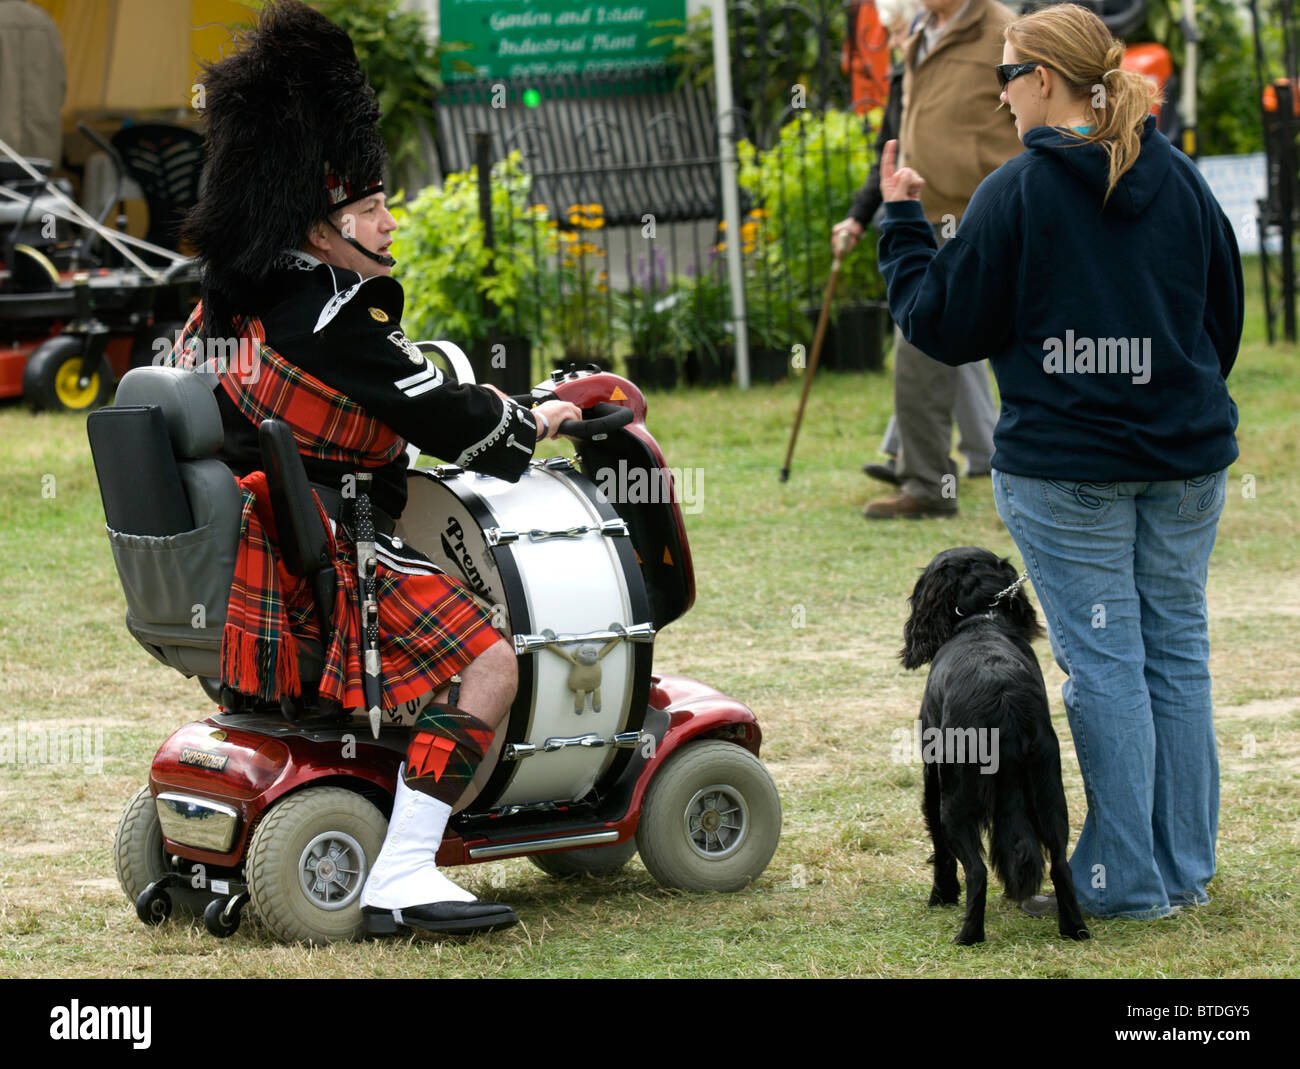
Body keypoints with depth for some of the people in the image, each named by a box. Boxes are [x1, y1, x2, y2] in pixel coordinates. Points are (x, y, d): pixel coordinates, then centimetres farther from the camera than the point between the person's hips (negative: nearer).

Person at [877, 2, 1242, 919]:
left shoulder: (1015, 194, -10)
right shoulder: (1181, 181, 5)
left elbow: (946, 326, -5)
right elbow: (1226, 317, 15)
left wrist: (902, 223, 7)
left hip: (1066, 463, -5)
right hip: (1186, 461, 5)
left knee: (1104, 658, -2)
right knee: (1177, 650, 10)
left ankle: (1125, 878, 0)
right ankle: (1185, 868, 15)